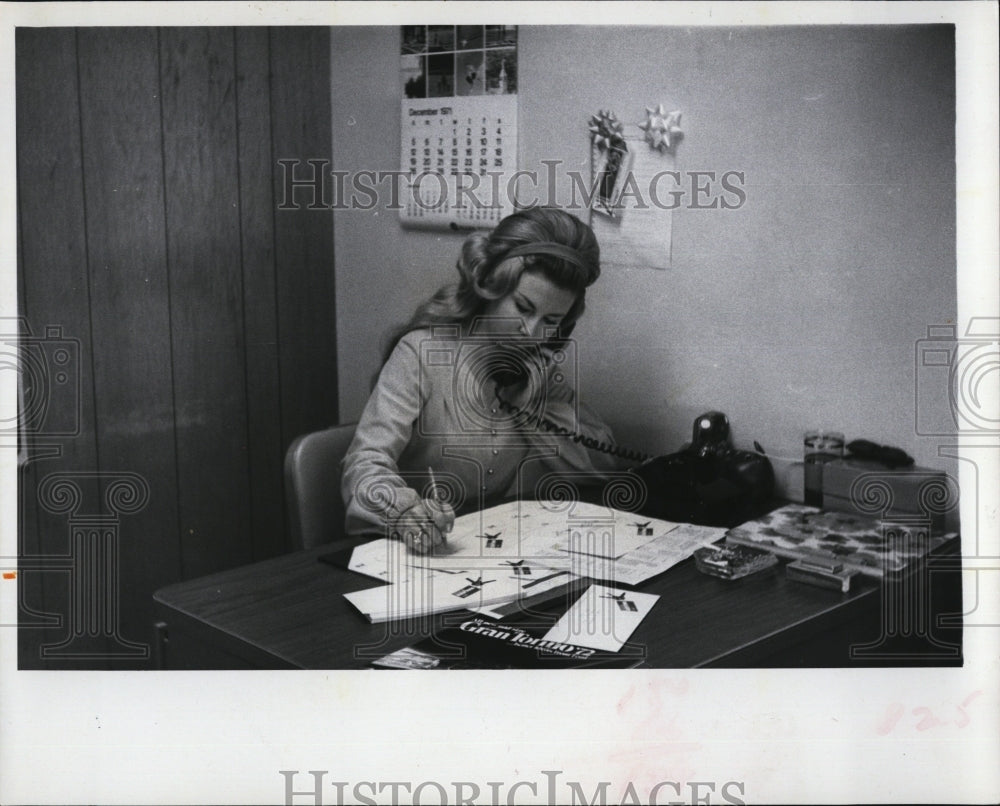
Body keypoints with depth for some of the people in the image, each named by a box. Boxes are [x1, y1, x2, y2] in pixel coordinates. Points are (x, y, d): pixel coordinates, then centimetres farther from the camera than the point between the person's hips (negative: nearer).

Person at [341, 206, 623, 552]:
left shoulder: (552, 360, 4)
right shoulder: (423, 351, -12)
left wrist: (532, 407, -10)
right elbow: (366, 463, -21)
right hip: (416, 550, -3)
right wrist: (406, 510, -42)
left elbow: (604, 468, 2)